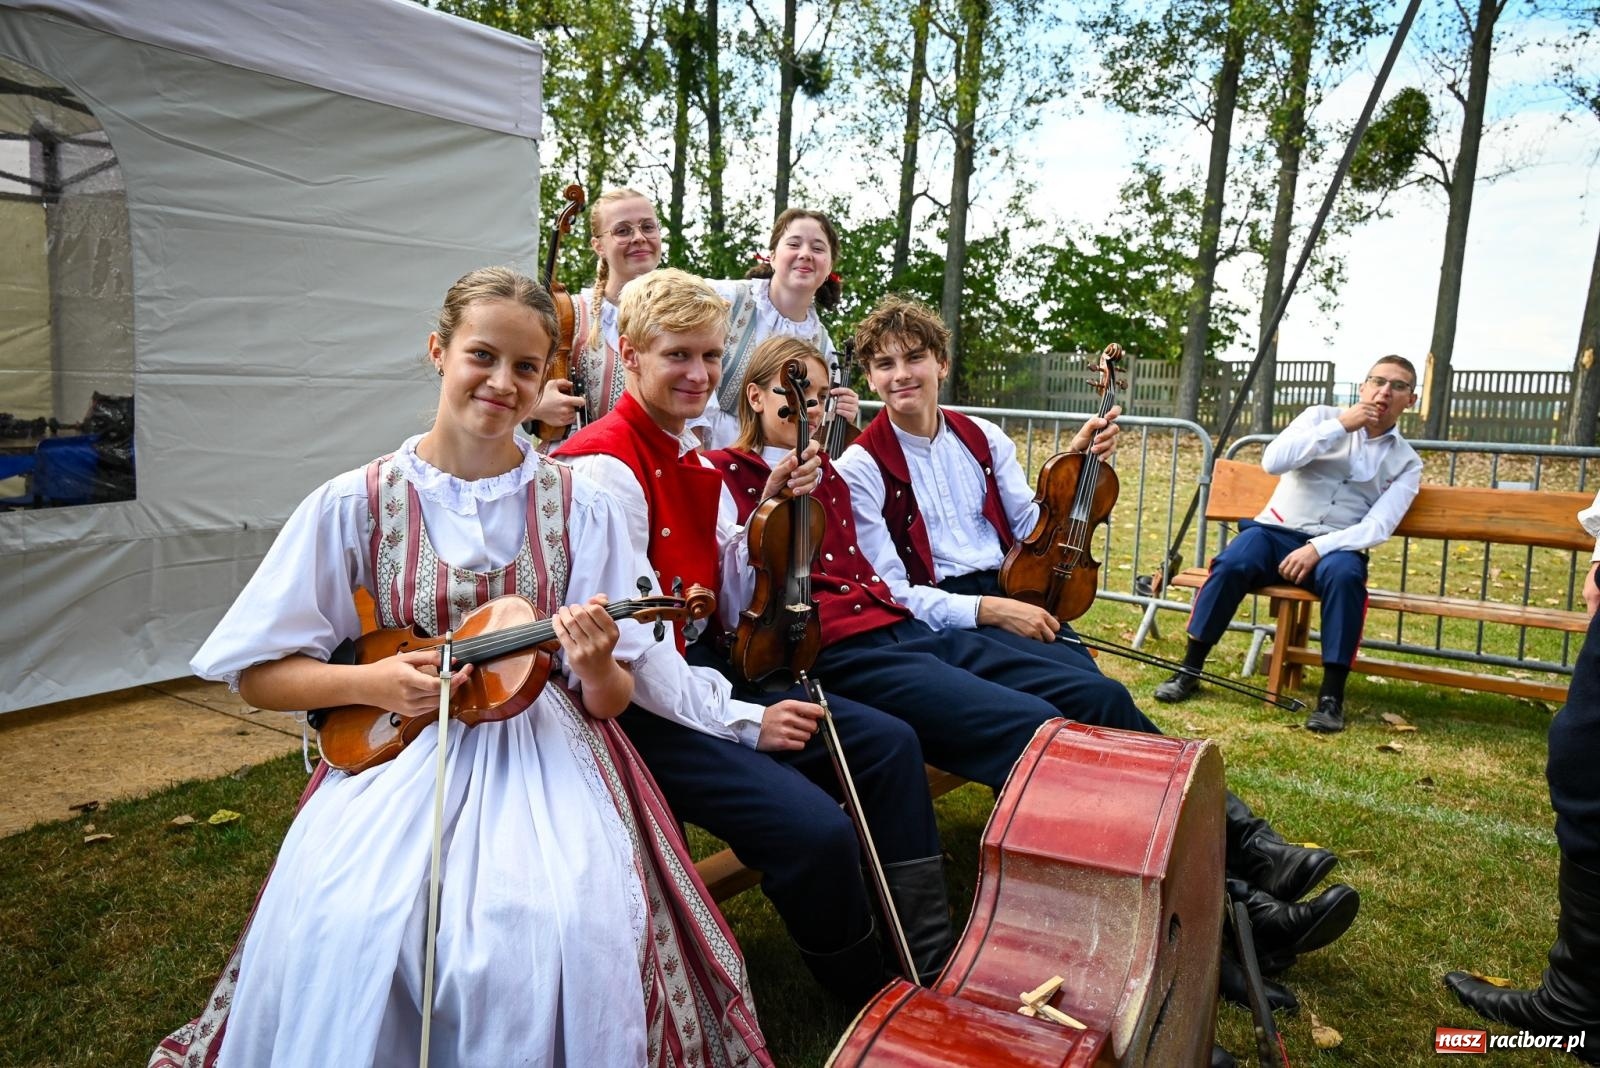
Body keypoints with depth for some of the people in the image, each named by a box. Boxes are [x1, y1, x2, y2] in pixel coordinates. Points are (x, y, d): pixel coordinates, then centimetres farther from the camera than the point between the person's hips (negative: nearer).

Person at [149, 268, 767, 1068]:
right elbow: (258, 676, 5)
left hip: (542, 749, 0)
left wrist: (596, 668, -21)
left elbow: (610, 701, 2)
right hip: (395, 752, 1)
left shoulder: (578, 507, 1)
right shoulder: (356, 503, 0)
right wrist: (373, 681, -12)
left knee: (565, 931, -27)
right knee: (349, 928, -28)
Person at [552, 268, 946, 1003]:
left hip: (710, 669, 10)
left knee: (888, 744, 5)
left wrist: (770, 514, -3)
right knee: (815, 827, -24)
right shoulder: (604, 466, -18)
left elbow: (729, 607, 10)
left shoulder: (697, 458, 11)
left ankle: (929, 963, 15)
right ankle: (872, 999, 8)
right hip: (643, 706, -9)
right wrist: (741, 720, -19)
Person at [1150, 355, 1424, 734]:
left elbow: (1378, 527, -6)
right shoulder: (1322, 416, 9)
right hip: (1276, 531, 0)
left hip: (1336, 547, 1)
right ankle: (1189, 671, -19)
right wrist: (1340, 426, -11)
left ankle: (1332, 696, -26)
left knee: (1345, 576, -35)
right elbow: (1272, 461, -9)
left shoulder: (1406, 463, 10)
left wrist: (1317, 548, -21)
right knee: (1231, 564, -32)